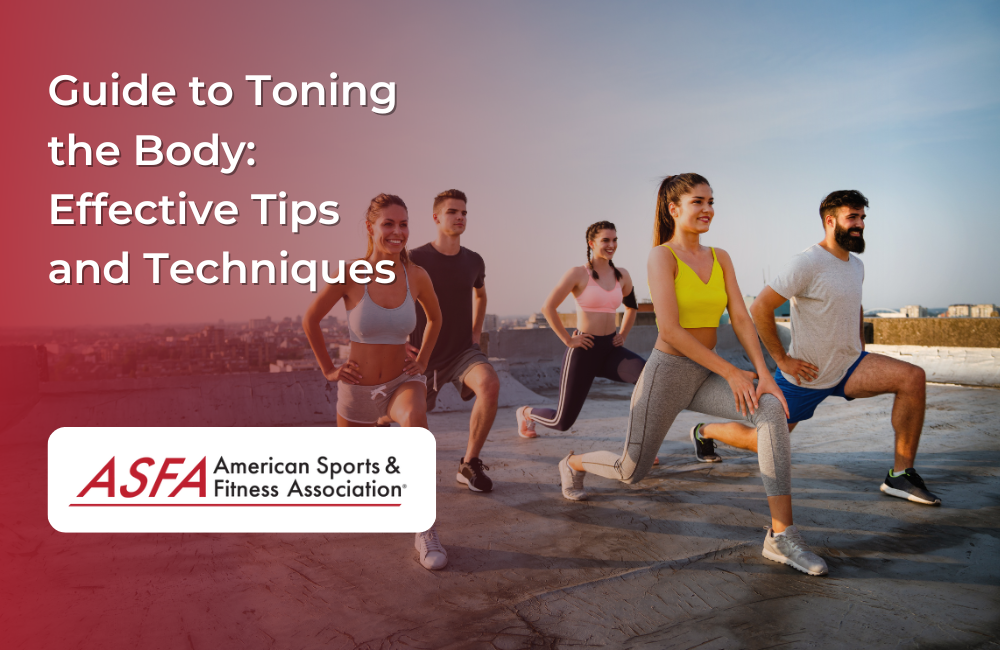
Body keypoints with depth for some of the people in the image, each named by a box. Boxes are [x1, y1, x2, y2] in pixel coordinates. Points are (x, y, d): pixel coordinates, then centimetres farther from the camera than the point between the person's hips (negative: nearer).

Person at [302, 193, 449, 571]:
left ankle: (425, 530, -28)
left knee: (416, 420, -38)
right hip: (357, 388, 0)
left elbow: (435, 317, 12)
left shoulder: (417, 276, -10)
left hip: (401, 381, 0)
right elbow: (310, 320, -2)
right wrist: (328, 369, -1)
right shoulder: (350, 275, -18)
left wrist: (422, 362, 5)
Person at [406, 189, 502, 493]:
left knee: (490, 385, -31)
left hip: (463, 350, 2)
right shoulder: (415, 259, -12)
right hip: (425, 355, -2)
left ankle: (469, 465, -15)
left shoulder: (473, 261, 1)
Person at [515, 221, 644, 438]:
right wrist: (568, 339, -12)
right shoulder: (578, 273, -10)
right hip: (583, 351, -5)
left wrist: (623, 335, 13)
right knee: (563, 422, 4)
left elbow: (632, 307, 25)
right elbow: (548, 308, -13)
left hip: (610, 350, 5)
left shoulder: (622, 275, 6)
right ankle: (526, 412, 38)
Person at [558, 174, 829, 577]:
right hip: (666, 372, -5)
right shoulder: (661, 257, -14)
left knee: (772, 410, -23)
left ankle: (782, 535, -19)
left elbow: (741, 319, 0)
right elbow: (670, 330, -22)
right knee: (631, 472, 5)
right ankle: (573, 463, 40)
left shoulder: (720, 258, 6)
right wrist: (731, 372, -21)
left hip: (704, 377, 5)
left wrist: (764, 374, -14)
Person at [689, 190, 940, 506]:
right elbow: (760, 307, -22)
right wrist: (782, 358, -19)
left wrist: (862, 356, 15)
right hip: (806, 376, -6)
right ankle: (705, 431, 34)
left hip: (848, 368, 6)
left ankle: (900, 475, -8)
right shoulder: (807, 263, -20)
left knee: (913, 378, -16)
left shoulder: (856, 264, 7)